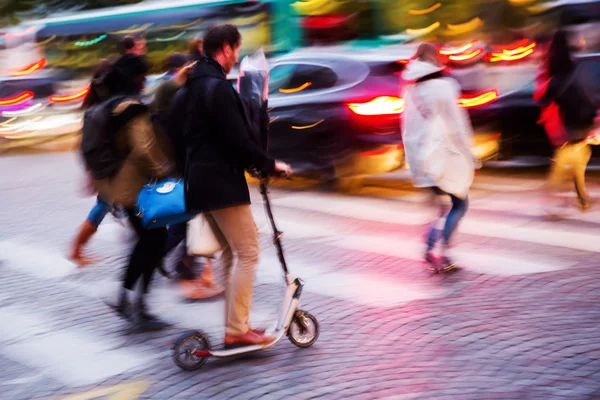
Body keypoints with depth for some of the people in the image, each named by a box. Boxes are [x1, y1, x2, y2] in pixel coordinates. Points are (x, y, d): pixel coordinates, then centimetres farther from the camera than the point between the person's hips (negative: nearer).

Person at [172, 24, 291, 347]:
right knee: (248, 253, -6)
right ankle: (237, 330, -6)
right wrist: (269, 164, -8)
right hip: (221, 182, -10)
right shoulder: (218, 87, -16)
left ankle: (235, 324, 17)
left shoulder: (192, 87, 15)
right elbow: (238, 140, -21)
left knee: (229, 253, 15)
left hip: (200, 181, 10)